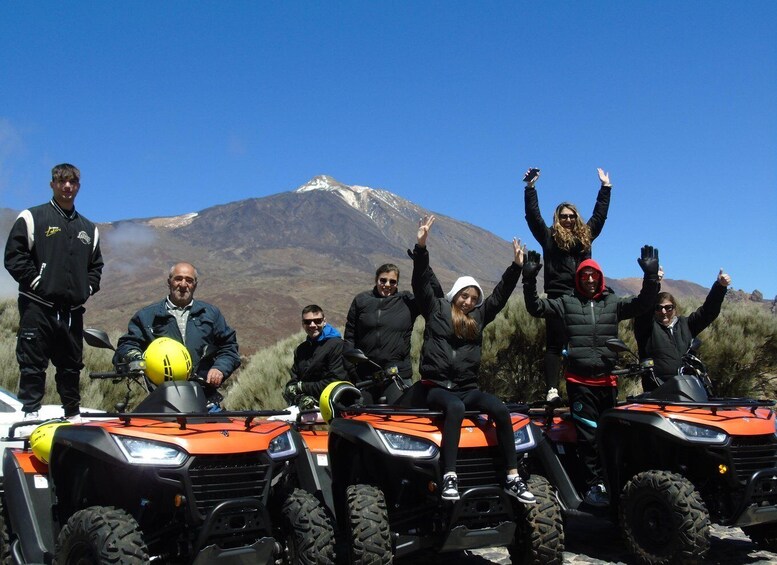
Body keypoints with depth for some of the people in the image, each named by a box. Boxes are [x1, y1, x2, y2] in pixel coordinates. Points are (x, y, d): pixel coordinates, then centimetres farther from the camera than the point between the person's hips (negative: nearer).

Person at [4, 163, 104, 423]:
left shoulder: (89, 229, 18)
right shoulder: (32, 217, 4)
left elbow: (96, 264, 23)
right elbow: (14, 256, -3)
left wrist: (87, 289, 7)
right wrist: (35, 282, -11)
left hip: (73, 309, 4)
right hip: (38, 305, -4)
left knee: (72, 365, 10)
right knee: (33, 363, -3)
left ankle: (73, 413, 19)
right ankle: (30, 412, 1)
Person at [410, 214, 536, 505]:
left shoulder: (478, 316, 17)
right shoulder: (436, 309, 8)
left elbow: (500, 295, 14)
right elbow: (421, 282, -3)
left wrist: (516, 266, 6)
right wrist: (421, 247, -14)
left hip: (468, 386, 4)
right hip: (437, 385, -4)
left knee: (501, 410, -23)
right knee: (455, 407, -38)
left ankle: (513, 478, -22)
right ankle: (449, 476, -41)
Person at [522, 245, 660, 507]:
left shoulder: (613, 303, 10)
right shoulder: (567, 303, 6)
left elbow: (642, 304, 2)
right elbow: (536, 308, 2)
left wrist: (651, 276, -11)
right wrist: (529, 280, -11)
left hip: (608, 380, 2)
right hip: (580, 382, -2)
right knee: (589, 435, -5)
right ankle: (594, 485, 0)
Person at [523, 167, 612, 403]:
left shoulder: (585, 236, 19)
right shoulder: (549, 237, 10)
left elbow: (599, 215, 28)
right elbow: (533, 215, 4)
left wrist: (605, 188, 32)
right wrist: (530, 188, 0)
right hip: (558, 296, -3)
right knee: (554, 345, -6)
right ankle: (551, 389, -10)